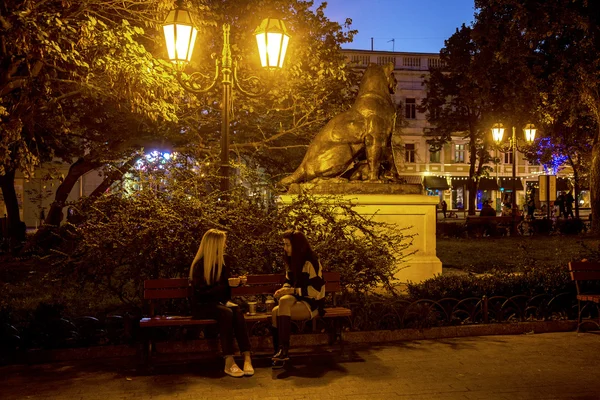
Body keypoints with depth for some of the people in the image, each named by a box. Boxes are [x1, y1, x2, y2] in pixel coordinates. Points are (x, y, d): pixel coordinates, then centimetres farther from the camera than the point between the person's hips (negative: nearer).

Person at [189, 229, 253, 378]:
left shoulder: (224, 261, 9)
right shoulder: (200, 265, -10)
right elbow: (202, 291, -18)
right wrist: (223, 285, -17)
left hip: (219, 302, 5)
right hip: (202, 305, -5)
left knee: (237, 311, -30)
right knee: (226, 313, -35)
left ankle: (247, 358, -37)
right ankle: (229, 362, -36)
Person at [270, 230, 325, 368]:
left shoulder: (311, 262, -13)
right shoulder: (292, 261, 11)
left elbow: (315, 290, -19)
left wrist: (292, 291, -24)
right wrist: (284, 290, -4)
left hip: (312, 304, -7)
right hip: (298, 300, 7)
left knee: (284, 302, -34)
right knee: (276, 311, -25)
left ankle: (283, 349, -33)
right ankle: (280, 351, -23)